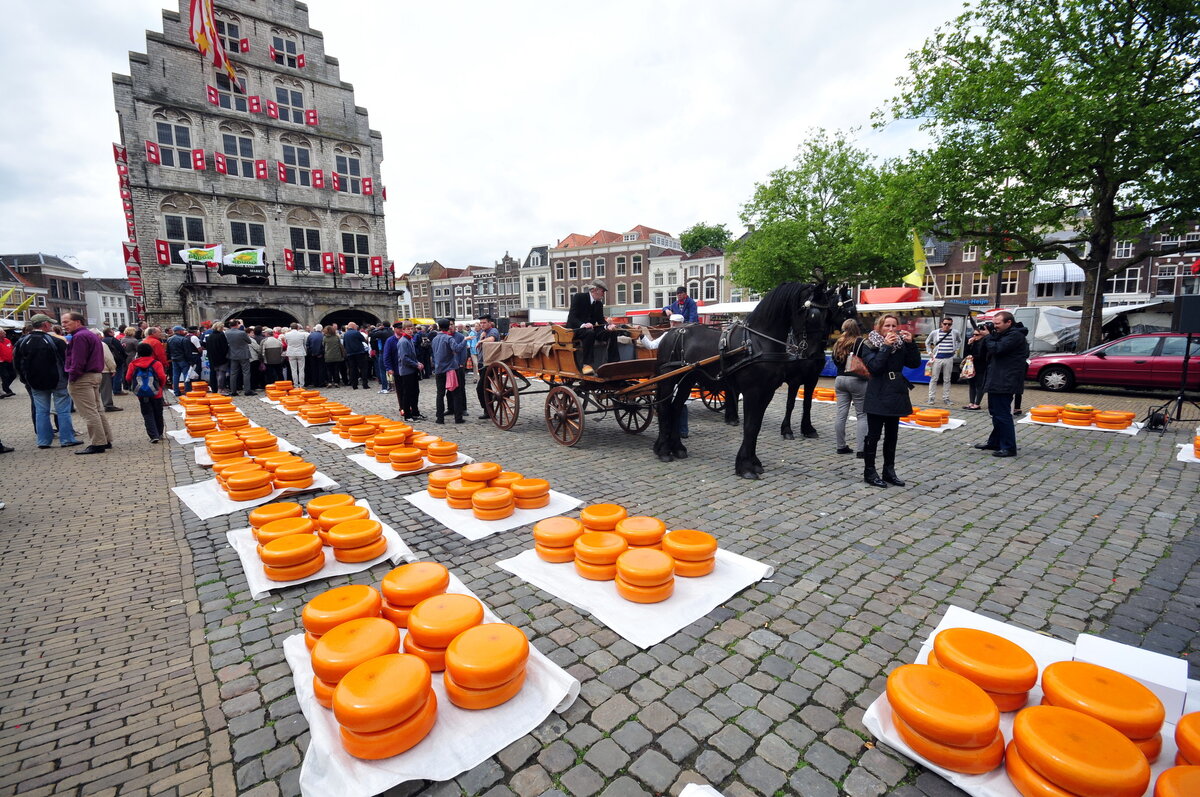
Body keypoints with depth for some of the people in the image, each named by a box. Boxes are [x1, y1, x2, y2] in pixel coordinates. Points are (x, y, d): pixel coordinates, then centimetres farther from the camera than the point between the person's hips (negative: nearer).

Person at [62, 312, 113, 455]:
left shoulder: (79, 336, -13)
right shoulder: (92, 334, 18)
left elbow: (77, 361, -19)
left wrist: (72, 378, -12)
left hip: (82, 378, -10)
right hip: (96, 375, 10)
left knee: (89, 412, -8)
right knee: (97, 410, 14)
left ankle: (97, 444, -6)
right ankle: (106, 440, 17)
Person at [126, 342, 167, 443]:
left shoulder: (133, 364, -2)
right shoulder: (156, 363, -7)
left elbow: (128, 378, -3)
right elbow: (162, 377, -14)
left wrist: (134, 387, 16)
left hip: (142, 395, 1)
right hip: (156, 394, -1)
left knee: (147, 415, 4)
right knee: (158, 414, 13)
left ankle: (153, 435, -6)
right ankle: (159, 434, 23)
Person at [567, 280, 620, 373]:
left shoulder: (599, 303, 11)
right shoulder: (578, 297, -8)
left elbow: (601, 320, 8)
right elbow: (571, 317, -17)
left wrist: (608, 326, -16)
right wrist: (583, 325, -36)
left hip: (591, 328, 6)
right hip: (575, 329, -6)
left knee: (612, 333, -14)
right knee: (589, 333, -38)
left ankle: (613, 362, -13)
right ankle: (586, 364, -38)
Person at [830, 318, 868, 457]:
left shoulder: (838, 344, 8)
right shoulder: (860, 342, -9)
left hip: (840, 379, 5)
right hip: (857, 381, -5)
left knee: (841, 414, 7)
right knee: (861, 415, 0)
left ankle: (841, 446, 13)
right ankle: (861, 449, -4)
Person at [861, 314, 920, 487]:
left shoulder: (901, 344, 8)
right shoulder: (870, 345, -5)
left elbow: (915, 363, 1)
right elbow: (874, 366, -17)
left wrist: (910, 343, -9)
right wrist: (886, 346, -20)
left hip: (896, 395, 6)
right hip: (877, 396, -5)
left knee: (892, 436, 11)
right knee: (873, 435, -2)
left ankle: (889, 470, 21)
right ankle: (869, 472, 6)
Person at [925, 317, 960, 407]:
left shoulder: (955, 333, 4)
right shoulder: (935, 333, -1)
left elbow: (960, 341, 23)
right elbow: (927, 342, 14)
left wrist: (956, 350, 13)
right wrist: (930, 352, 6)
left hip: (949, 358, 1)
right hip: (937, 358, -1)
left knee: (947, 379, 7)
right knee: (934, 379, 0)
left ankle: (946, 398, 14)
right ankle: (931, 397, 6)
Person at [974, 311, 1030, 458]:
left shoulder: (1015, 335, -13)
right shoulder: (1003, 334, 18)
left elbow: (997, 348, -22)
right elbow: (991, 350, 19)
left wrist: (987, 336, -7)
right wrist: (989, 336, 4)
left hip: (1005, 383, -11)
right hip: (997, 381, 11)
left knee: (1003, 414, -9)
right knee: (996, 412, 17)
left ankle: (1009, 448, -3)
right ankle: (994, 443, 28)